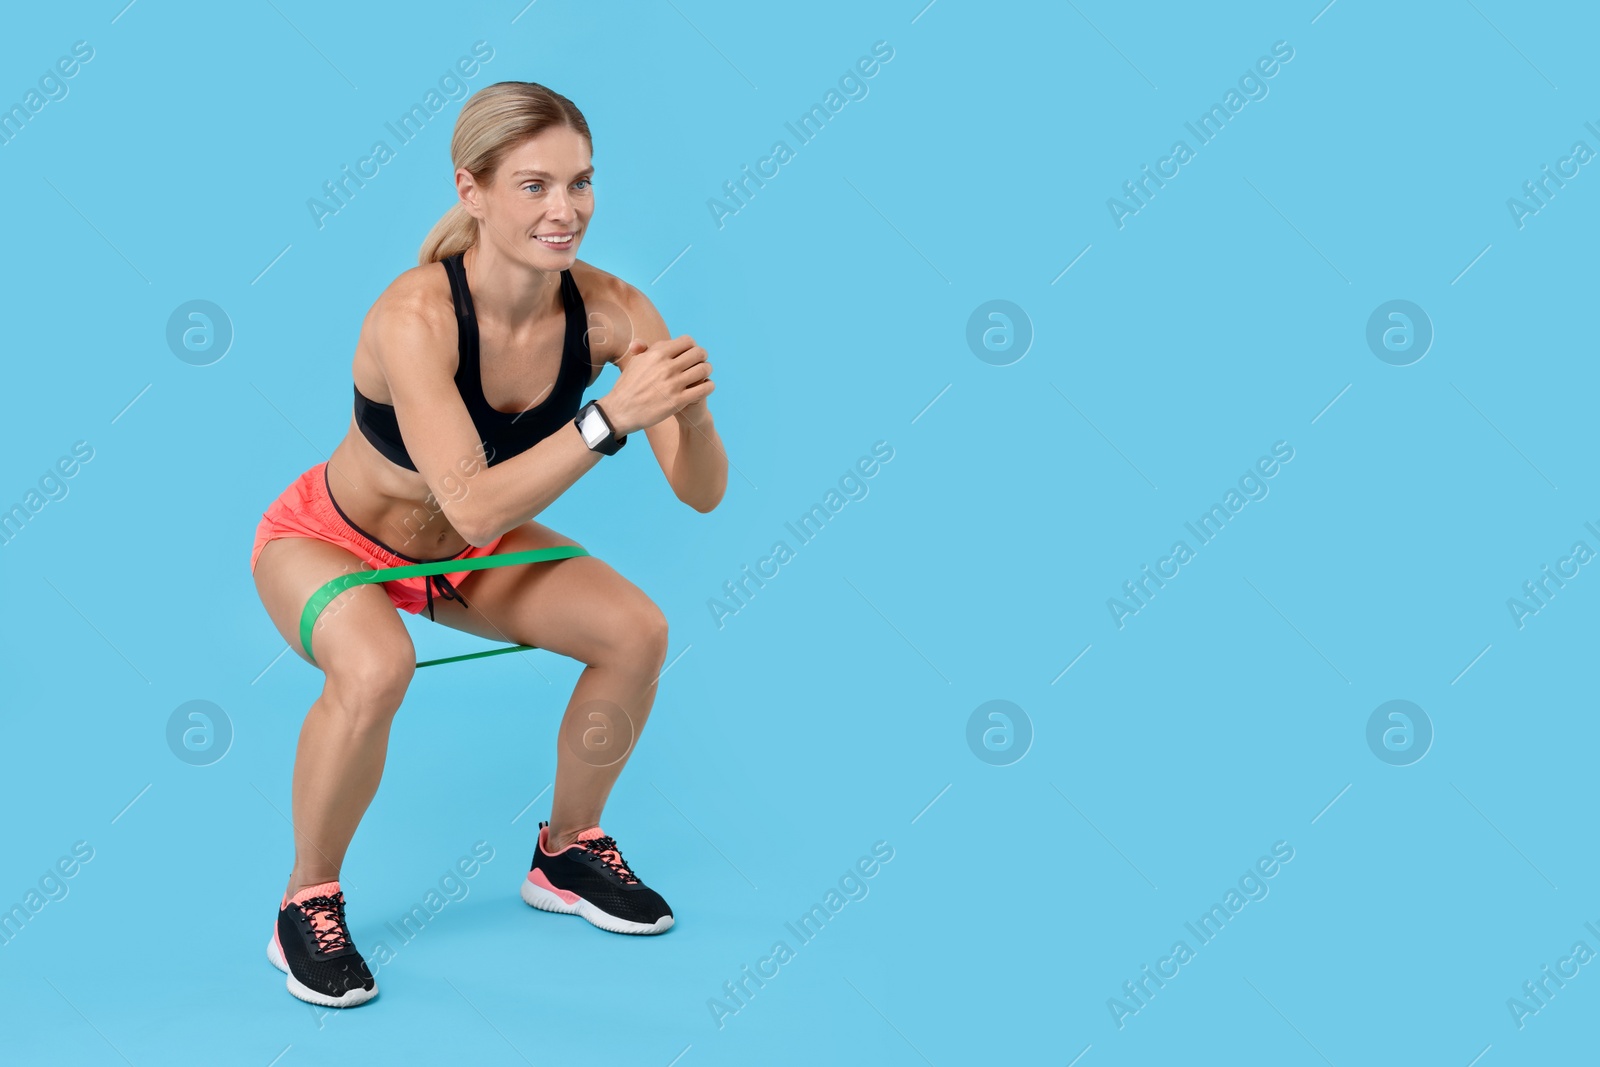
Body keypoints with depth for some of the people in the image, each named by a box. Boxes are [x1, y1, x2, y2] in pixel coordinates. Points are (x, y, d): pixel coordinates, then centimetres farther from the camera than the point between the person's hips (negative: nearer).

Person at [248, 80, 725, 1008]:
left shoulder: (609, 310, -23)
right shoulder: (415, 317, -36)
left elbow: (702, 493, -23)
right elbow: (474, 508, -43)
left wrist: (692, 411, -44)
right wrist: (613, 417, -50)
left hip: (470, 550, 5)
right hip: (327, 539, -5)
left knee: (637, 630, -14)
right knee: (377, 667, -35)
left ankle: (568, 853, 12)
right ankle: (308, 905, -8)